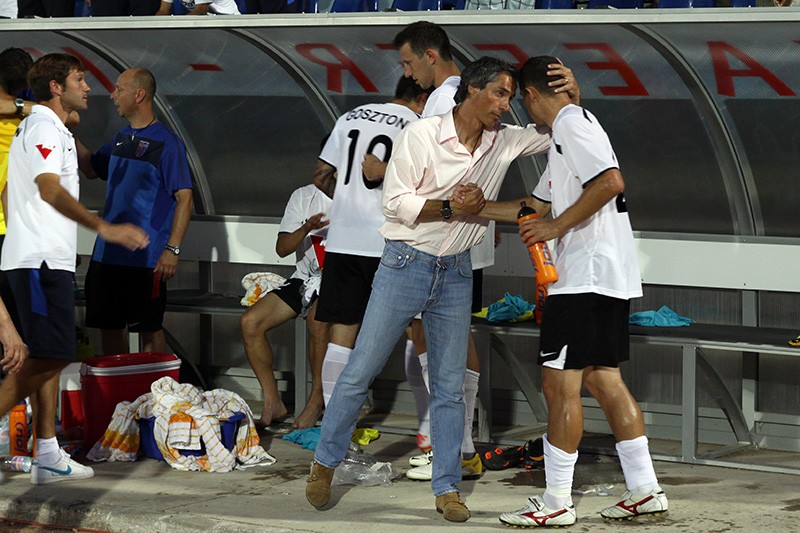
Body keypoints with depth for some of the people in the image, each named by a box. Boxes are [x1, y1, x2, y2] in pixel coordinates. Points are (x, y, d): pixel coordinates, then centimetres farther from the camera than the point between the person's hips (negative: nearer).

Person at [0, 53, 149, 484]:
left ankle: (47, 456, 11)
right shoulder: (43, 127, -11)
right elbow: (50, 190, -24)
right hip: (39, 260, -11)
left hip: (50, 259, 11)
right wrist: (104, 227, -33)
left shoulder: (54, 129, 22)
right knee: (47, 356, -15)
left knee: (50, 357, 10)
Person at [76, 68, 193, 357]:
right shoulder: (122, 139, 12)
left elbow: (184, 198, -15)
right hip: (106, 254, 8)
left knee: (149, 329, 0)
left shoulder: (166, 142, -11)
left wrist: (172, 249, -21)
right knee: (110, 325, 12)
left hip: (146, 257, -8)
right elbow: (92, 168, 28)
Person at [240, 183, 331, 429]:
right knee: (250, 321, -16)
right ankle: (272, 404, -8)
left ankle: (316, 401, -22)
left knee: (318, 318, -38)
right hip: (306, 278, 5)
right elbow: (282, 248, 3)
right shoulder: (304, 196, 8)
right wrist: (307, 229, -16)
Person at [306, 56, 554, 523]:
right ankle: (325, 464, 15)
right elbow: (396, 202, -11)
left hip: (455, 274, 4)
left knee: (450, 387, 5)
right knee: (361, 370, 0)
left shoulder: (505, 143, 3)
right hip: (405, 265, -4)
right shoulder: (422, 136, -11)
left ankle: (447, 488, 11)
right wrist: (451, 208, -18)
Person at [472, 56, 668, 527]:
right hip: (607, 276, 10)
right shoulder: (567, 129, 23)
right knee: (603, 379, 12)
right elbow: (537, 205, 28)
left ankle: (557, 502, -2)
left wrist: (557, 227, -17)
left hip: (586, 276, -10)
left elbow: (610, 182, -23)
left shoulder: (573, 123, -9)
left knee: (560, 382, -6)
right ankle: (644, 490, 13)